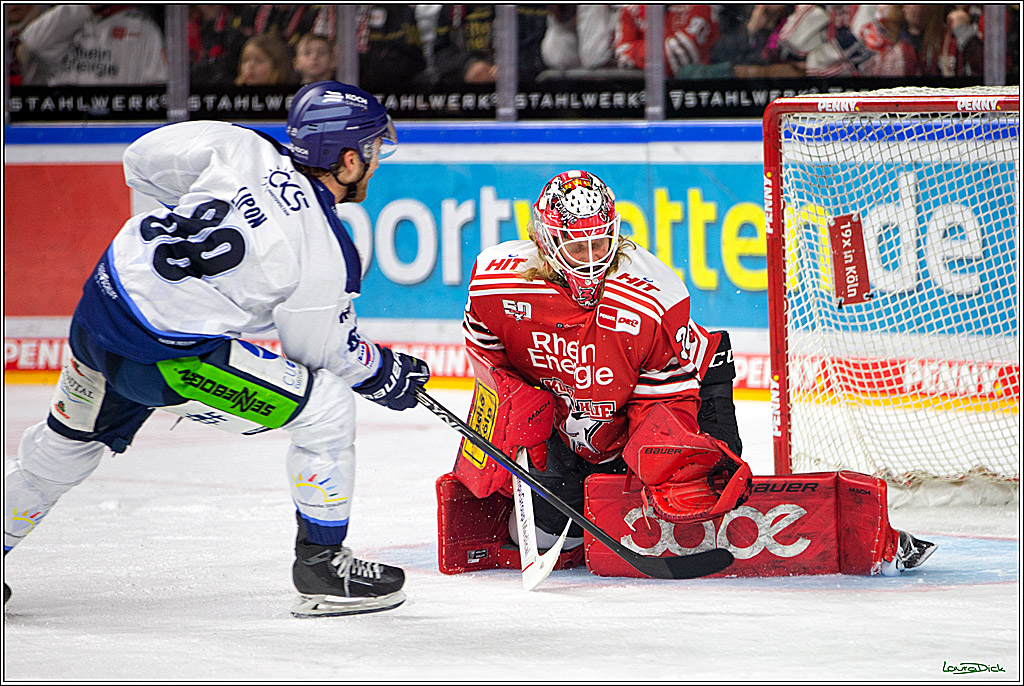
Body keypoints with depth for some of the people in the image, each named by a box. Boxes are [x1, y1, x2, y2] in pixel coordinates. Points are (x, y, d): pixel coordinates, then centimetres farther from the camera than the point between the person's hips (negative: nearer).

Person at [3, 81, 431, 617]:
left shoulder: (242, 149, -4)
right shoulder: (325, 256, -17)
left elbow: (143, 160, 8)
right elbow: (327, 353, -3)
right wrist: (386, 373, 14)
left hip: (103, 300, 7)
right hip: (164, 360, -7)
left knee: (67, 443, 31)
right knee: (326, 406, -2)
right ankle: (321, 566, 7)